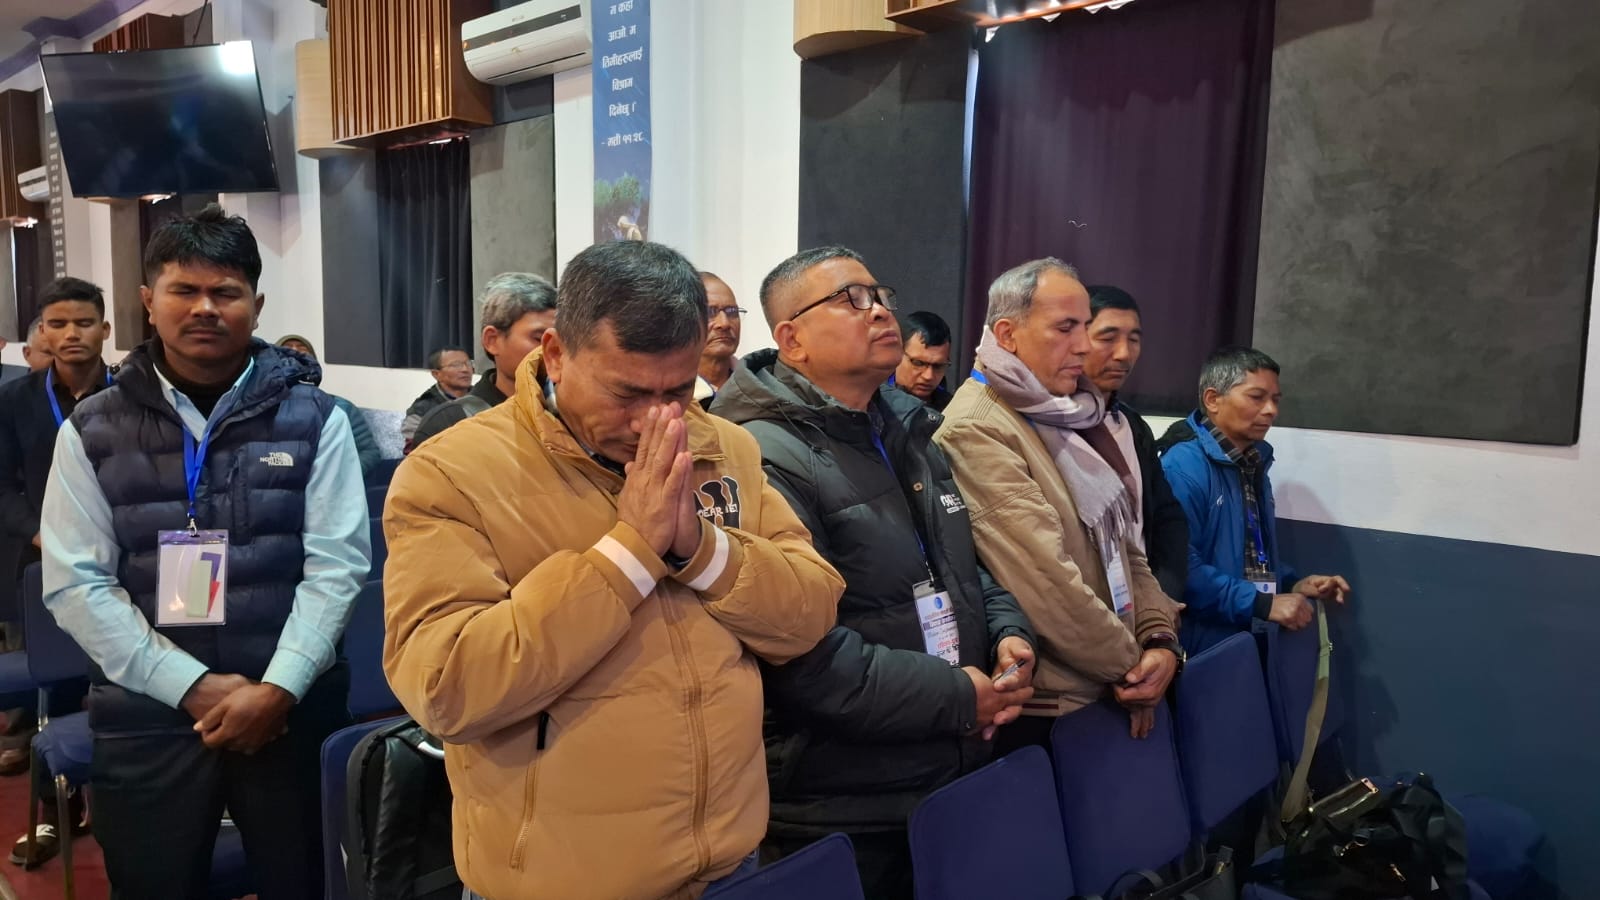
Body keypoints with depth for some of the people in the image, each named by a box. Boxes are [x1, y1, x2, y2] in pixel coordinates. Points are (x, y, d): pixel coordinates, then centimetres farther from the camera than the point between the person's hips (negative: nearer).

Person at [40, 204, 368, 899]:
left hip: (291, 709, 0)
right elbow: (75, 583, -2)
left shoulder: (314, 419, 0)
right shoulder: (92, 430, 3)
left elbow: (336, 566, -5)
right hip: (146, 715, 1)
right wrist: (193, 686, -12)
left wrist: (278, 688, -15)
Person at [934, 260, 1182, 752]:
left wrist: (1160, 638, -2)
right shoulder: (977, 431, -18)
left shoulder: (1068, 417, 10)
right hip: (1046, 707, -8)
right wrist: (1129, 667, -11)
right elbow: (1046, 581, -22)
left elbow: (1122, 542, 13)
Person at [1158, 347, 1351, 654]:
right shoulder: (1183, 466, -19)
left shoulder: (1253, 463, 13)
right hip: (1203, 647, -9)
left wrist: (1293, 584, 6)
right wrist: (1263, 604, -24)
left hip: (1250, 639, 9)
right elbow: (1182, 566, -28)